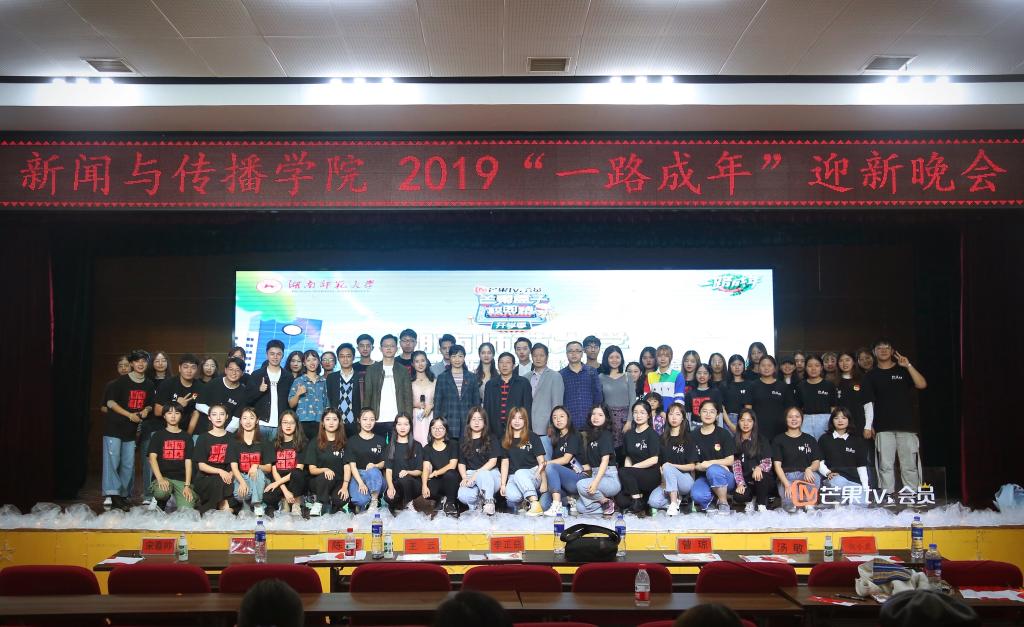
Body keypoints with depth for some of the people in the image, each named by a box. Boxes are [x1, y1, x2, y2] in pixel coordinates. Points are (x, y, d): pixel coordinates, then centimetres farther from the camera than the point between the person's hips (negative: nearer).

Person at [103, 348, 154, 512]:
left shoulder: (149, 385, 9)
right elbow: (110, 402, -9)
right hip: (114, 426, -5)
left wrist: (146, 410, -5)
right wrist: (129, 415, -17)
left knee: (128, 464, 6)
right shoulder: (122, 381, -6)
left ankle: (122, 495, 13)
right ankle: (111, 495, -15)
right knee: (112, 460, -12)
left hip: (131, 430, 5)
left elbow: (150, 405, 19)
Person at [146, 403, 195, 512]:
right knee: (162, 492, -38)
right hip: (163, 476, -1)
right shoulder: (158, 436, 10)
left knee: (186, 510, -23)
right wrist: (160, 479, -20)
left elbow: (188, 461, 8)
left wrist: (187, 485, -5)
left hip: (181, 479, 1)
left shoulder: (186, 437, 15)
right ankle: (161, 505, -2)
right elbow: (152, 457, -3)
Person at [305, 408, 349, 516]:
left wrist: (345, 486, -17)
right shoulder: (315, 443, 4)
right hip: (318, 482, -1)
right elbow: (312, 469, -2)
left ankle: (330, 503, 5)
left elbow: (347, 467, -2)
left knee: (342, 500, -30)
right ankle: (319, 503, -11)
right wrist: (324, 470, -25)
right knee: (326, 477, -36)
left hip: (338, 482, 1)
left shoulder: (344, 443, 7)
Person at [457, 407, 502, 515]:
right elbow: (461, 463, 14)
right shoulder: (464, 441, 17)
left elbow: (493, 461, -4)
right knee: (463, 495, -33)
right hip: (470, 474, 3)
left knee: (482, 475, -42)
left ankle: (489, 502, -28)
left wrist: (475, 475, -15)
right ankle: (477, 502, -3)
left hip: (490, 474, -2)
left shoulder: (491, 439, 7)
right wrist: (464, 478, -7)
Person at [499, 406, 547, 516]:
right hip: (513, 477, 2)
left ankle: (535, 505, -42)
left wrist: (544, 482, -11)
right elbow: (505, 463, 9)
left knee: (519, 474, -38)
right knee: (512, 496, -33)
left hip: (533, 475, -2)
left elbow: (541, 461, -2)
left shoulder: (533, 437, 4)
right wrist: (503, 484, -1)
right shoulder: (506, 441, 14)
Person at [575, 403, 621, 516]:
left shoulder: (605, 435, -7)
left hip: (610, 477, -7)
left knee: (581, 485, -31)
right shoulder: (591, 435, 15)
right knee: (580, 507, -10)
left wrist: (595, 482, -28)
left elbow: (605, 460, -18)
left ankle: (606, 502, -9)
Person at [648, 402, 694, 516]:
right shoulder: (662, 439, 12)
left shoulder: (688, 438, 2)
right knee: (653, 501, -27)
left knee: (667, 467, -35)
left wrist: (671, 466, -14)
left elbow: (692, 466, -2)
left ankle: (674, 504, -23)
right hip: (666, 481, 3)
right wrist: (663, 480, -8)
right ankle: (676, 498, 0)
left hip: (686, 479, -3)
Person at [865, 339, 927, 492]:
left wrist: (908, 365, -11)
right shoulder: (871, 375, 11)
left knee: (910, 466, -2)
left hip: (906, 426, 0)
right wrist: (868, 425, 0)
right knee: (885, 466, 0)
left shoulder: (903, 370, 11)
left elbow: (922, 384, -4)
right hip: (883, 428, 0)